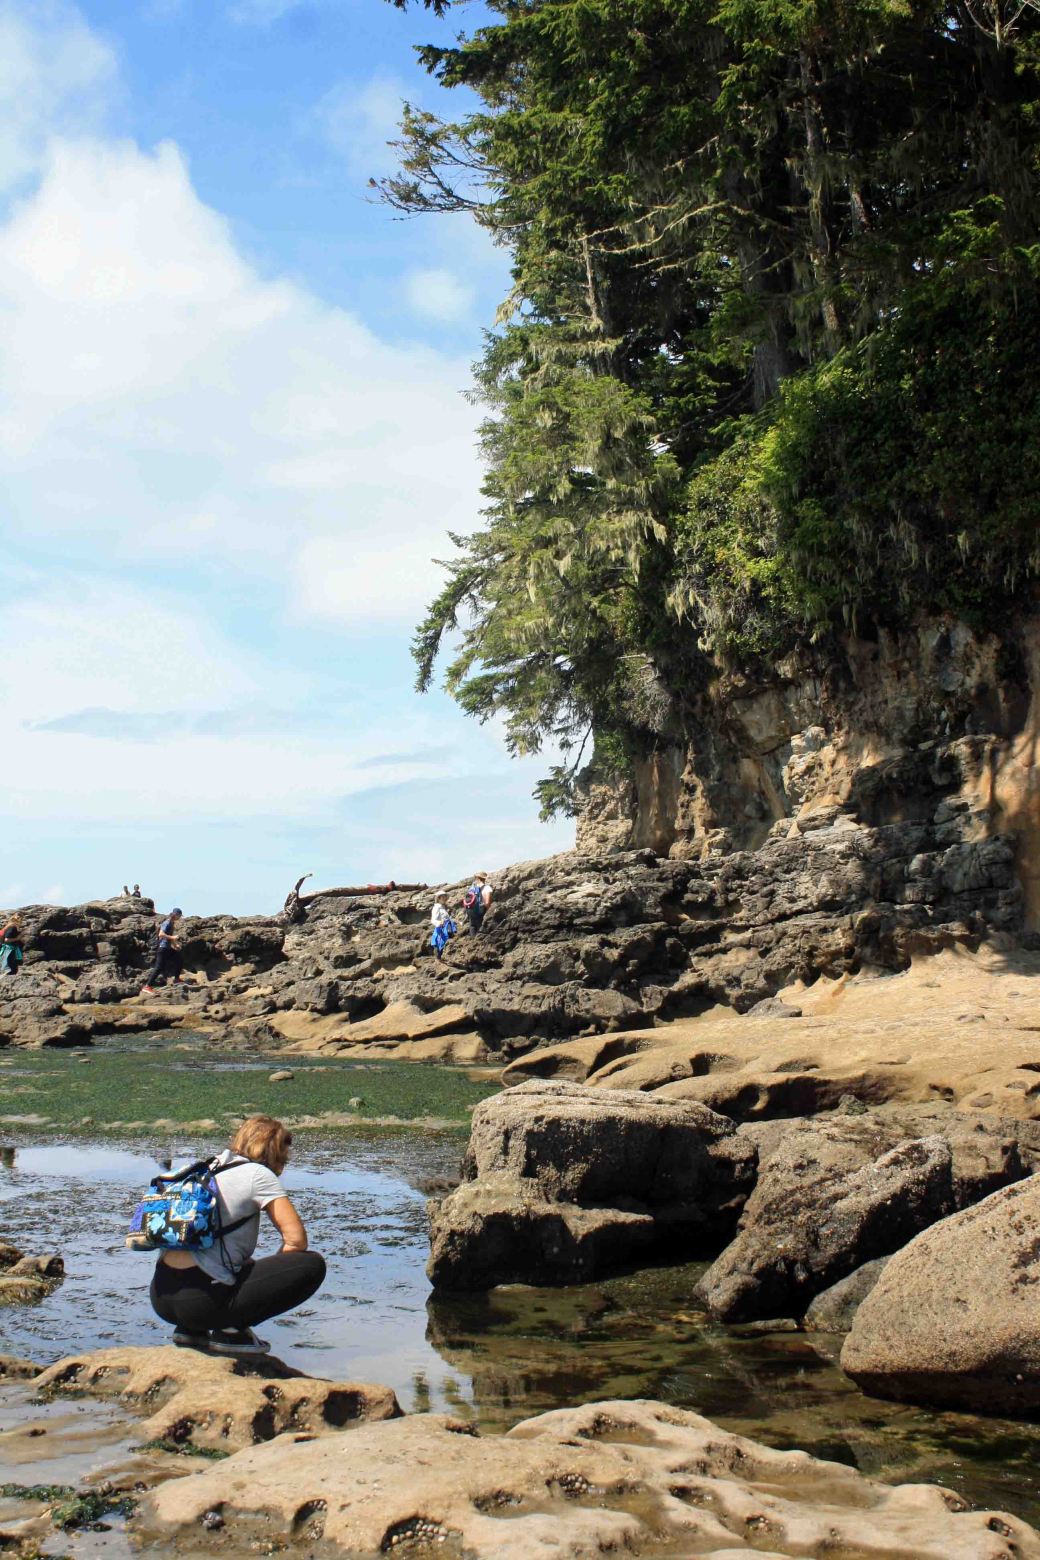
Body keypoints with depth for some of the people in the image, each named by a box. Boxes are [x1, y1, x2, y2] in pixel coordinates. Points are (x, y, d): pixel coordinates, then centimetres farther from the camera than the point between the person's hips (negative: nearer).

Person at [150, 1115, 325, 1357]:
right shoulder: (258, 1174, -1)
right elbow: (296, 1239, -8)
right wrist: (270, 1280, 8)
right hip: (201, 1299, -9)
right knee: (313, 1265, -3)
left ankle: (191, 1330, 16)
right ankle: (231, 1331, -3)